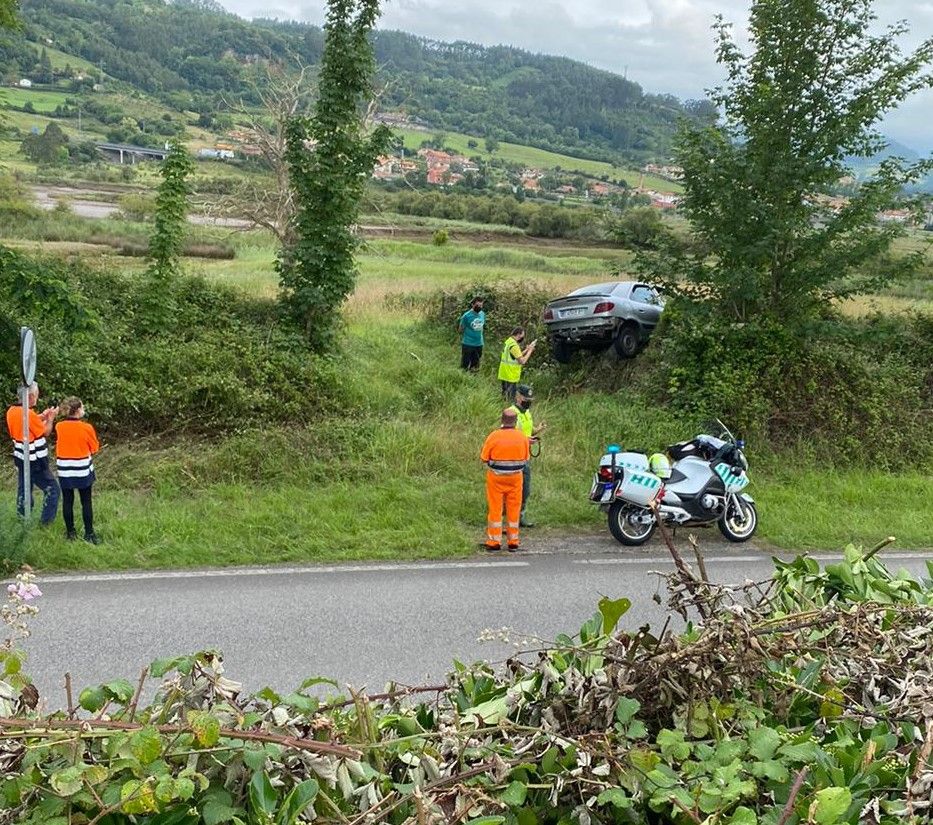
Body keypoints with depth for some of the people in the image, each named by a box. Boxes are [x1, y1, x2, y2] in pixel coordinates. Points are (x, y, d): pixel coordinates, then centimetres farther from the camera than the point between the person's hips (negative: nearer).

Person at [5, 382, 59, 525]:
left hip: (21, 458, 8)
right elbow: (45, 433, -12)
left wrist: (41, 417, 10)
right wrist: (50, 418, 2)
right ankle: (45, 522, 3)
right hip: (35, 461, -8)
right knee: (52, 489, 3)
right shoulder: (29, 414, -24)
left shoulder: (11, 411, -1)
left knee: (23, 490, 17)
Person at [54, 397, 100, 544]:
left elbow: (58, 446, 4)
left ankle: (70, 532, 20)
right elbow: (95, 448, -4)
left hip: (64, 471, 3)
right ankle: (89, 533, 11)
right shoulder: (86, 428, -16)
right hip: (82, 469, -3)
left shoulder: (59, 427, -7)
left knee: (67, 501, 12)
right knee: (86, 502, 7)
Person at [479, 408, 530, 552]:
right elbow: (526, 459, 2)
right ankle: (513, 542, 17)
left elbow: (484, 457, -8)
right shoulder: (522, 437, -6)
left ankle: (494, 542, 11)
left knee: (495, 509, 7)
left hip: (496, 477, -2)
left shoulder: (494, 436, -14)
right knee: (514, 509, 11)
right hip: (515, 477, 2)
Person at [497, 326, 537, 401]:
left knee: (505, 395, 16)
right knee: (510, 398, -4)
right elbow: (522, 361, -20)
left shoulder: (508, 341, 10)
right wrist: (530, 351, -9)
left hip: (505, 374, 10)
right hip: (511, 376, -10)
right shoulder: (514, 345, -21)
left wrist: (527, 349, 10)